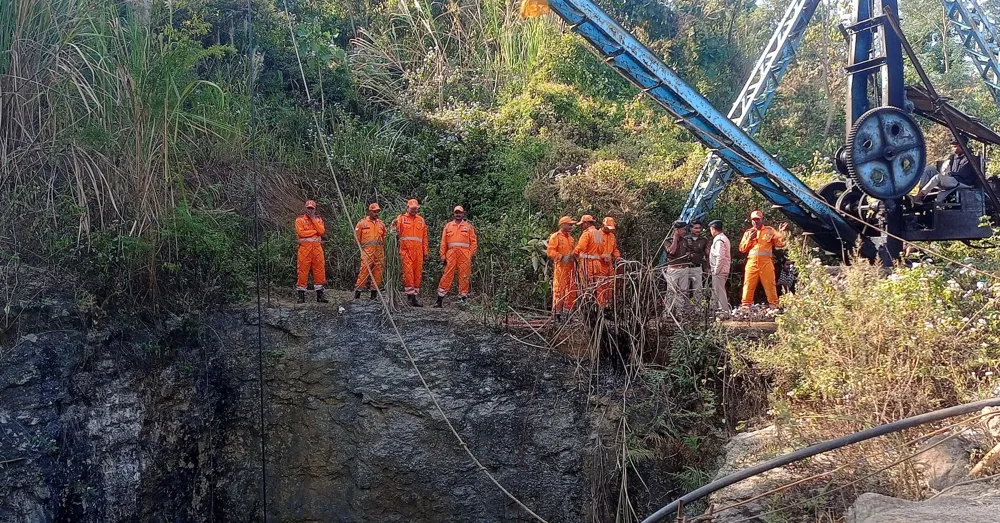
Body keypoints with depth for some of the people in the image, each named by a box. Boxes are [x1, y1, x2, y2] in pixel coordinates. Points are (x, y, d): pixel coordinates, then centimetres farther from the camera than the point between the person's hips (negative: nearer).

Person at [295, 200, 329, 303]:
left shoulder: (318, 219, 16)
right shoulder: (300, 220, 5)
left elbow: (322, 231, -2)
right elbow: (301, 233, -11)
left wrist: (313, 219, -4)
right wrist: (315, 231, -5)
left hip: (317, 248, 4)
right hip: (305, 247, -3)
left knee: (319, 270, 2)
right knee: (303, 270, -4)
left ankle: (319, 295, 8)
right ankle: (301, 295, 1)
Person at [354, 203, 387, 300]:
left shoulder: (381, 223, 13)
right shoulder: (362, 222, 1)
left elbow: (384, 236, 24)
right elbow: (357, 236, 7)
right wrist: (362, 245, 9)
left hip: (379, 251, 5)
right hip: (367, 251, -5)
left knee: (378, 271, 4)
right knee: (364, 270, -12)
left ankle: (374, 294, 11)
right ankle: (357, 293, -7)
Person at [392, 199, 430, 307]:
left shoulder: (421, 220, 17)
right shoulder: (401, 218, 8)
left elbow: (424, 236, 17)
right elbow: (396, 232, -2)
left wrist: (425, 251, 12)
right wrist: (394, 226, -24)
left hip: (418, 250, 4)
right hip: (405, 249, -4)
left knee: (417, 273, 3)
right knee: (408, 272, -12)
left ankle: (414, 296, 8)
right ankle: (410, 295, -11)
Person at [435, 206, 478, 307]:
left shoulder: (469, 226, 11)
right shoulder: (448, 226, 14)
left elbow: (473, 242, 7)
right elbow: (443, 242, 11)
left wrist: (471, 255, -2)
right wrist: (443, 255, 3)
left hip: (464, 255, 0)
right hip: (451, 254, 0)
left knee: (464, 276, 0)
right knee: (447, 275, -3)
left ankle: (462, 299, 8)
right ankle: (439, 300, -1)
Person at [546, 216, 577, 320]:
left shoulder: (571, 238, 20)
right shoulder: (555, 236, -3)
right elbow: (550, 251, -11)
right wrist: (562, 257, -19)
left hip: (571, 266, 7)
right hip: (560, 266, -7)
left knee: (571, 290, 7)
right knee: (559, 289, -8)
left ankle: (568, 310, 14)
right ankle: (557, 312, -4)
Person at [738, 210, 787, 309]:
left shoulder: (770, 230, 12)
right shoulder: (748, 232, 18)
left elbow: (780, 244, 6)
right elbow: (742, 249, 11)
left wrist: (781, 232, -6)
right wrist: (750, 239, 0)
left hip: (766, 262, -1)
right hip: (752, 262, 2)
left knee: (770, 285, -4)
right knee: (748, 286, -3)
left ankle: (774, 307, -3)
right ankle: (745, 307, -1)